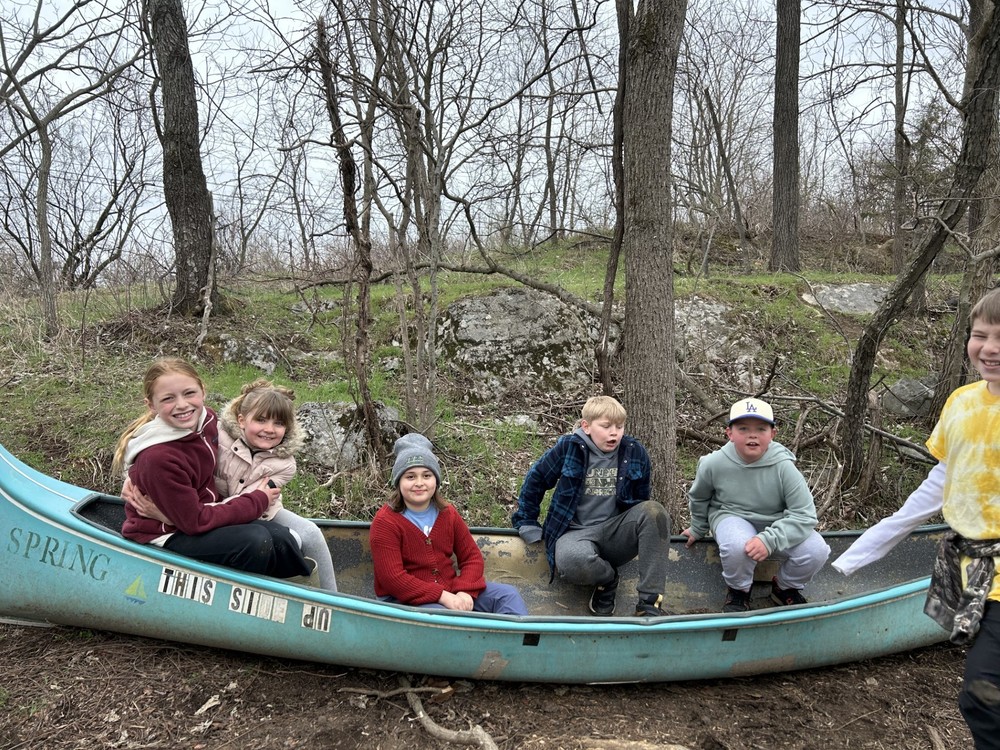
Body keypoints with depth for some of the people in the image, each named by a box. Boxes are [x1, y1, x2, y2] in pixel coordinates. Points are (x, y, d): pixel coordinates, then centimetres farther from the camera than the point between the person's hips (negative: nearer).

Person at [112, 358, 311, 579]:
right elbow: (195, 522, -22)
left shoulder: (206, 419, -7)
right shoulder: (158, 459, -29)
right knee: (255, 541, -25)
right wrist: (257, 501, -14)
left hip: (205, 510, 7)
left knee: (279, 536, -10)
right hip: (166, 536, -7)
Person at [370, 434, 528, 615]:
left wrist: (465, 592, -15)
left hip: (449, 590, 7)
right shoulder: (385, 522, -13)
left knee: (508, 594, -4)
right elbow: (393, 579, -21)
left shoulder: (447, 513, 6)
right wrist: (443, 596, -26)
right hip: (405, 600, -6)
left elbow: (472, 556, 6)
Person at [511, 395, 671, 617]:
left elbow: (641, 499, 18)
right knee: (574, 560, -39)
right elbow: (535, 479, 4)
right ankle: (607, 580, -1)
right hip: (575, 532, -3)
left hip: (615, 532, 3)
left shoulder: (635, 452, 3)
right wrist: (526, 524, 6)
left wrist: (642, 530, 19)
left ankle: (649, 603, -25)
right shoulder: (568, 448, -7)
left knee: (654, 510, -26)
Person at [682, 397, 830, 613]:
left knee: (816, 550, -25)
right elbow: (698, 498, 5)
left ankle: (785, 587, 9)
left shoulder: (783, 466, -21)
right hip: (732, 517, -1)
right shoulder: (714, 464, -18)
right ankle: (738, 590, -3)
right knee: (737, 545, -38)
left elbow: (804, 515, -22)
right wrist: (698, 529, 20)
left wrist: (769, 540, -36)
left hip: (776, 525, 2)